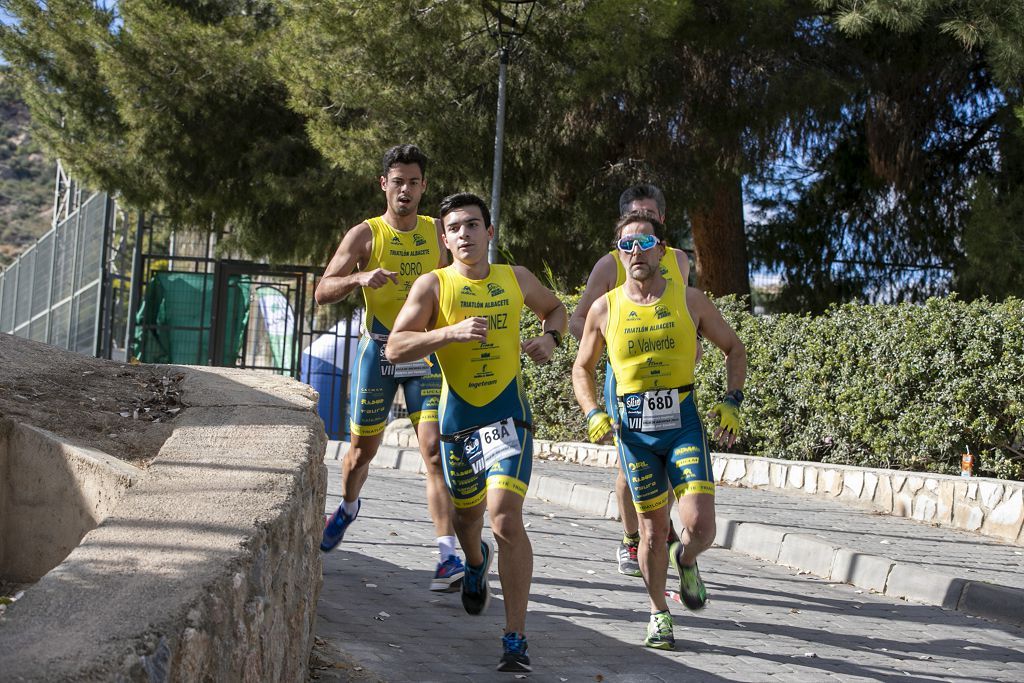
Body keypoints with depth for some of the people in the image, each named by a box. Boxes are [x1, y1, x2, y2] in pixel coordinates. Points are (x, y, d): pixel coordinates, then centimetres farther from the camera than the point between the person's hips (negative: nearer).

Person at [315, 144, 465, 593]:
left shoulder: (436, 232, 6)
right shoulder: (365, 235, -3)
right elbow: (322, 291, -9)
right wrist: (360, 277, -27)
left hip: (425, 351, 1)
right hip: (378, 350, -1)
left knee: (435, 449, -12)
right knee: (363, 447, 13)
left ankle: (448, 555, -17)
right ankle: (348, 507, 46)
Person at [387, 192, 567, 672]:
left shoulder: (516, 279, 3)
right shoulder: (433, 285, -5)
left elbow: (557, 310, 24)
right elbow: (395, 348, -15)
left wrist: (550, 337, 2)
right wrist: (452, 332, -28)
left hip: (507, 414, -1)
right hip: (457, 415, 1)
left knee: (506, 519, -18)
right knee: (467, 514, 21)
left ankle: (516, 640, -13)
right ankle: (475, 563, 60)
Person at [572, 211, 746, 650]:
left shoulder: (689, 300, 0)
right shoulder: (604, 309, 2)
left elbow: (734, 349, 12)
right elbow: (582, 369, 14)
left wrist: (732, 402, -1)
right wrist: (593, 415, -2)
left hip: (684, 423, -1)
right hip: (634, 429, 1)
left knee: (700, 526, -14)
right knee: (653, 530, 5)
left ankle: (685, 561, 23)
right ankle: (658, 613, 28)